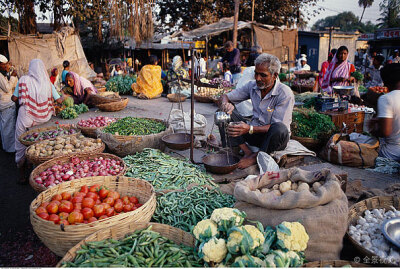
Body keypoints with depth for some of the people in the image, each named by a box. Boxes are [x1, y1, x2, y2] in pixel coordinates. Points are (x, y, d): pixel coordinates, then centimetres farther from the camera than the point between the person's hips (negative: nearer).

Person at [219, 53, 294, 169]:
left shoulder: (285, 94, -18)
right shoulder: (252, 86, -3)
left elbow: (277, 127, -24)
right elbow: (225, 97, 0)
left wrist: (250, 129, -37)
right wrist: (225, 104, -26)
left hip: (273, 137, -4)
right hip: (254, 134, 4)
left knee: (280, 129, -40)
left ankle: (256, 157, -16)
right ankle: (247, 152, -20)